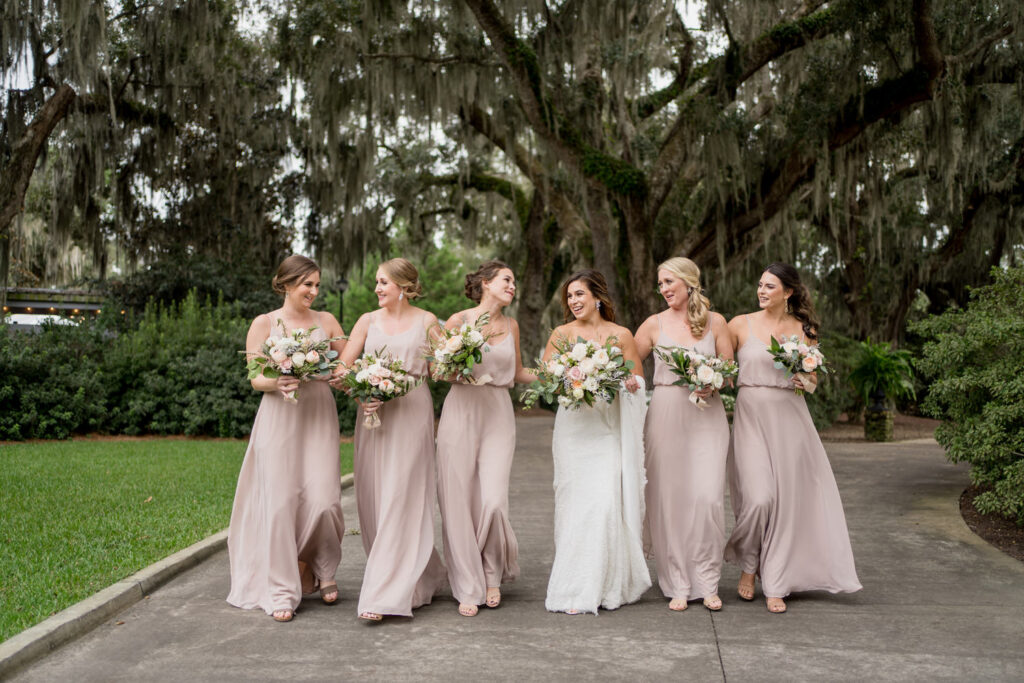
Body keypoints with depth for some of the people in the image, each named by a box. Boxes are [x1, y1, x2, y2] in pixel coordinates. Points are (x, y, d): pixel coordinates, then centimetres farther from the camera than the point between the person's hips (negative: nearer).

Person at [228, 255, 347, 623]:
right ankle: (282, 591, 8)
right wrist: (277, 383, -21)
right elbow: (255, 379, 0)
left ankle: (323, 570, 21)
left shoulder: (326, 321, 10)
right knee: (280, 500, -4)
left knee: (323, 498, -6)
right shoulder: (264, 324, 4)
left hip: (319, 416, 2)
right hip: (279, 417, -1)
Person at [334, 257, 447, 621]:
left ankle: (382, 595, -6)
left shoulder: (427, 321, 5)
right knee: (372, 498, 5)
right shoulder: (368, 321, 10)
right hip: (373, 411, 4)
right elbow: (341, 369, 6)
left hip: (412, 412, -3)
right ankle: (424, 575, 24)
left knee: (400, 499, -9)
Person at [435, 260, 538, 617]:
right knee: (460, 501, -2)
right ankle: (468, 588, 12)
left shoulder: (511, 326, 13)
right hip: (461, 412, -2)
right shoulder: (458, 320, 1)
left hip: (498, 414, 2)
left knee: (494, 500, -8)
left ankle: (493, 574, 18)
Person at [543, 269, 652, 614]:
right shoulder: (562, 334, 7)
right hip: (573, 425, 0)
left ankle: (608, 584, 7)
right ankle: (574, 588, 6)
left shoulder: (621, 335, 6)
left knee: (606, 501, -7)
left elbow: (638, 379, 12)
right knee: (575, 502, -2)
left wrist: (630, 384, -11)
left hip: (608, 427, 0)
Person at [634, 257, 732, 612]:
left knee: (708, 497, -8)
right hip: (666, 415, 1)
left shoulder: (715, 322, 5)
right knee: (669, 499, 0)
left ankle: (707, 583, 7)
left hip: (707, 415, 0)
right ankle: (678, 585, 11)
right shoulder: (655, 324, 6)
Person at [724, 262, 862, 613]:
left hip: (789, 418, 2)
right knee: (758, 497, -13)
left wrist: (805, 380, -9)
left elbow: (813, 380, 13)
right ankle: (748, 565, 15)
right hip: (751, 416, -2)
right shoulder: (741, 324, 2)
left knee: (786, 500, 2)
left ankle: (775, 586, 15)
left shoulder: (804, 330, 7)